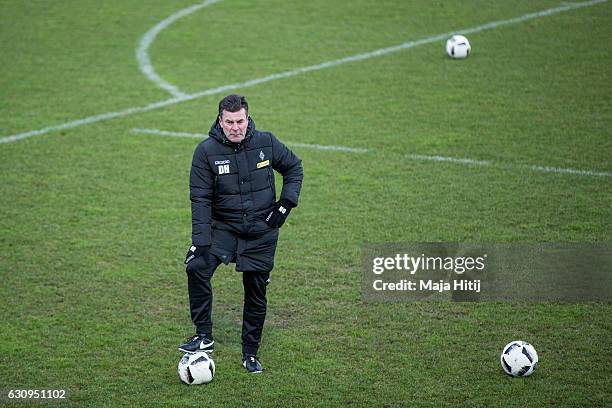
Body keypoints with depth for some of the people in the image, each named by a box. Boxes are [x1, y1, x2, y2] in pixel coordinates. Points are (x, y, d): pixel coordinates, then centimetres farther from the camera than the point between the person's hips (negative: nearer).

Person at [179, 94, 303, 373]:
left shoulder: (266, 142, -6)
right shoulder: (206, 151, -11)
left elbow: (294, 167, 11)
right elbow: (200, 199, -10)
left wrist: (287, 203, -2)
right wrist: (200, 242, -18)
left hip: (262, 231, 1)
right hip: (223, 227, -1)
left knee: (256, 292, 5)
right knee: (196, 267, -25)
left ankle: (251, 353, 22)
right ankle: (204, 337, -15)